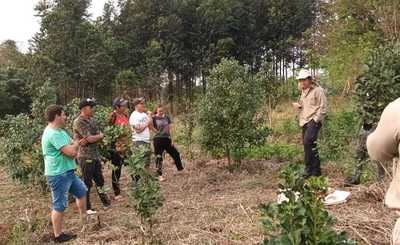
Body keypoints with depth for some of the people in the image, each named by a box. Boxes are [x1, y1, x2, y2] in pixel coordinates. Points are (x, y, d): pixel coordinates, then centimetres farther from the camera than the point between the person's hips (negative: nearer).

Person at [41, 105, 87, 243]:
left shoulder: (60, 131, 10)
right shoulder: (53, 134, -23)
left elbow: (72, 149, 15)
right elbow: (71, 151, -26)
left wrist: (73, 147, -7)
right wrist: (76, 144, -6)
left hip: (68, 172, 10)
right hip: (58, 174, -10)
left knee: (81, 191, 23)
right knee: (59, 205, 1)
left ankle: (84, 218, 40)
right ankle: (58, 235, 13)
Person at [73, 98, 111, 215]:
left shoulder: (92, 120, 11)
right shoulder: (78, 122, -14)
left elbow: (101, 135, 2)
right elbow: (90, 138, -22)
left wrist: (90, 139, -14)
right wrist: (98, 136, -3)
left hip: (95, 155, 8)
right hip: (85, 157, -8)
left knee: (100, 180, 17)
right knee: (87, 183, 3)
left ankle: (105, 202, 29)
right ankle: (87, 208, 16)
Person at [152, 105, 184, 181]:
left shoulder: (166, 117, 6)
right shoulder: (154, 118, -5)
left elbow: (169, 129, 9)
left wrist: (171, 140, 5)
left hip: (167, 139, 4)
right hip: (158, 139, -4)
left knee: (175, 153, 11)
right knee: (158, 157, 1)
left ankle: (180, 168, 33)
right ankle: (160, 175, 11)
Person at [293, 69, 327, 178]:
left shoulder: (318, 90, -5)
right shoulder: (304, 92, 21)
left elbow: (323, 108, -10)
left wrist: (315, 120, -16)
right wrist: (298, 105, 11)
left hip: (313, 121, -9)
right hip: (305, 122, 9)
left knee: (308, 142, -22)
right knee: (309, 145, 7)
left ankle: (311, 170, -16)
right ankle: (315, 170, 15)